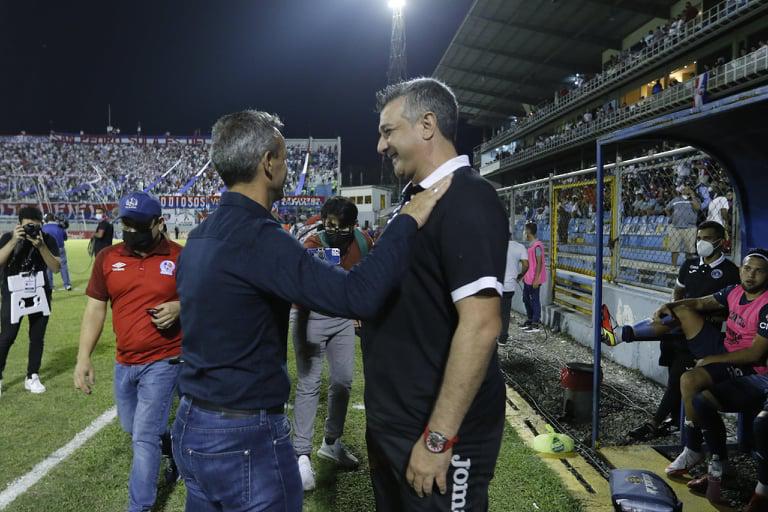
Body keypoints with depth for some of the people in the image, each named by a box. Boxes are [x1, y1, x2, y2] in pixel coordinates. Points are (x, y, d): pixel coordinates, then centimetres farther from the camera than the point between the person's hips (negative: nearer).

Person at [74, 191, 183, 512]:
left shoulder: (181, 257, -9)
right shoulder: (107, 258, 0)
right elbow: (95, 309, 4)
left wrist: (178, 308, -21)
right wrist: (83, 358, -1)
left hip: (163, 362, -5)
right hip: (124, 362, 5)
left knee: (144, 437, -2)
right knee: (132, 427, 23)